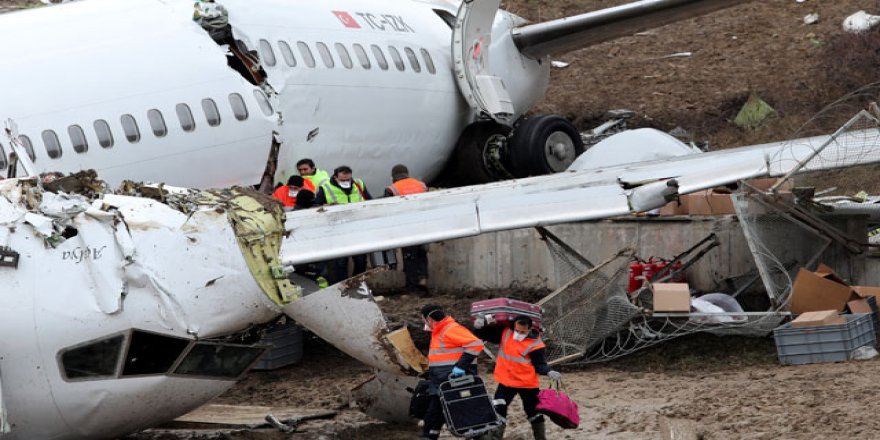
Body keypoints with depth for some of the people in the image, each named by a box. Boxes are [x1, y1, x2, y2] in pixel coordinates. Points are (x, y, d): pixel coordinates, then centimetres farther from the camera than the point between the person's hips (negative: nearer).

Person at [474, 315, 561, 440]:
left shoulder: (535, 344, -14)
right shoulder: (505, 333, -3)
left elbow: (540, 365, -12)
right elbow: (483, 334, 4)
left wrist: (549, 372, -32)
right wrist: (482, 324, -17)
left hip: (528, 384, -2)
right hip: (506, 382, 2)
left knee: (534, 412, 13)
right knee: (498, 411, -4)